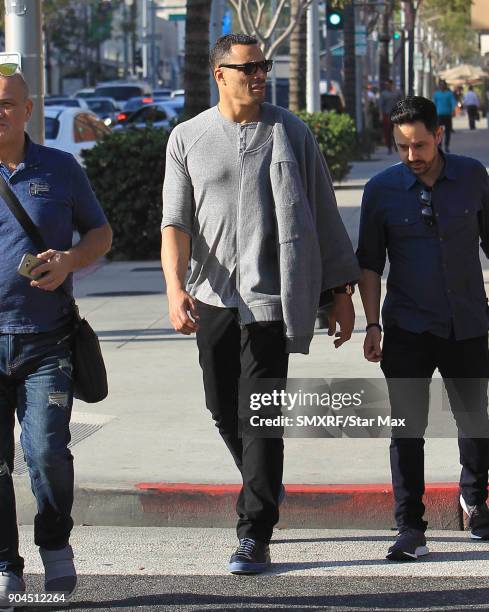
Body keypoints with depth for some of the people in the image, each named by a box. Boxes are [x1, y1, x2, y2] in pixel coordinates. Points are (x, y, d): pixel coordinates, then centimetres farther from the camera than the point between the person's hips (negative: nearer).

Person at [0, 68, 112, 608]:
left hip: (47, 339, -1)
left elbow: (100, 232, 15)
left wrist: (70, 260, -5)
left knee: (47, 451, -9)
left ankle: (55, 544, 17)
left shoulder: (60, 169, 7)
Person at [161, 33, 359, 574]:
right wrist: (175, 285, -16)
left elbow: (322, 215, 9)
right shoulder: (187, 139, 7)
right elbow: (176, 221, 0)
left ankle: (254, 536, -7)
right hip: (213, 297, 3)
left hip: (270, 295, -2)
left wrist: (341, 291, 7)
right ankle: (263, 487, 37)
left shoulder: (290, 134, 5)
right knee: (223, 409, 9)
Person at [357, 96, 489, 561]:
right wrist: (372, 324, -5)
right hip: (408, 328, -1)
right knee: (407, 428, -6)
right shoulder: (381, 189, -3)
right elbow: (369, 261, 2)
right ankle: (410, 529, -2)